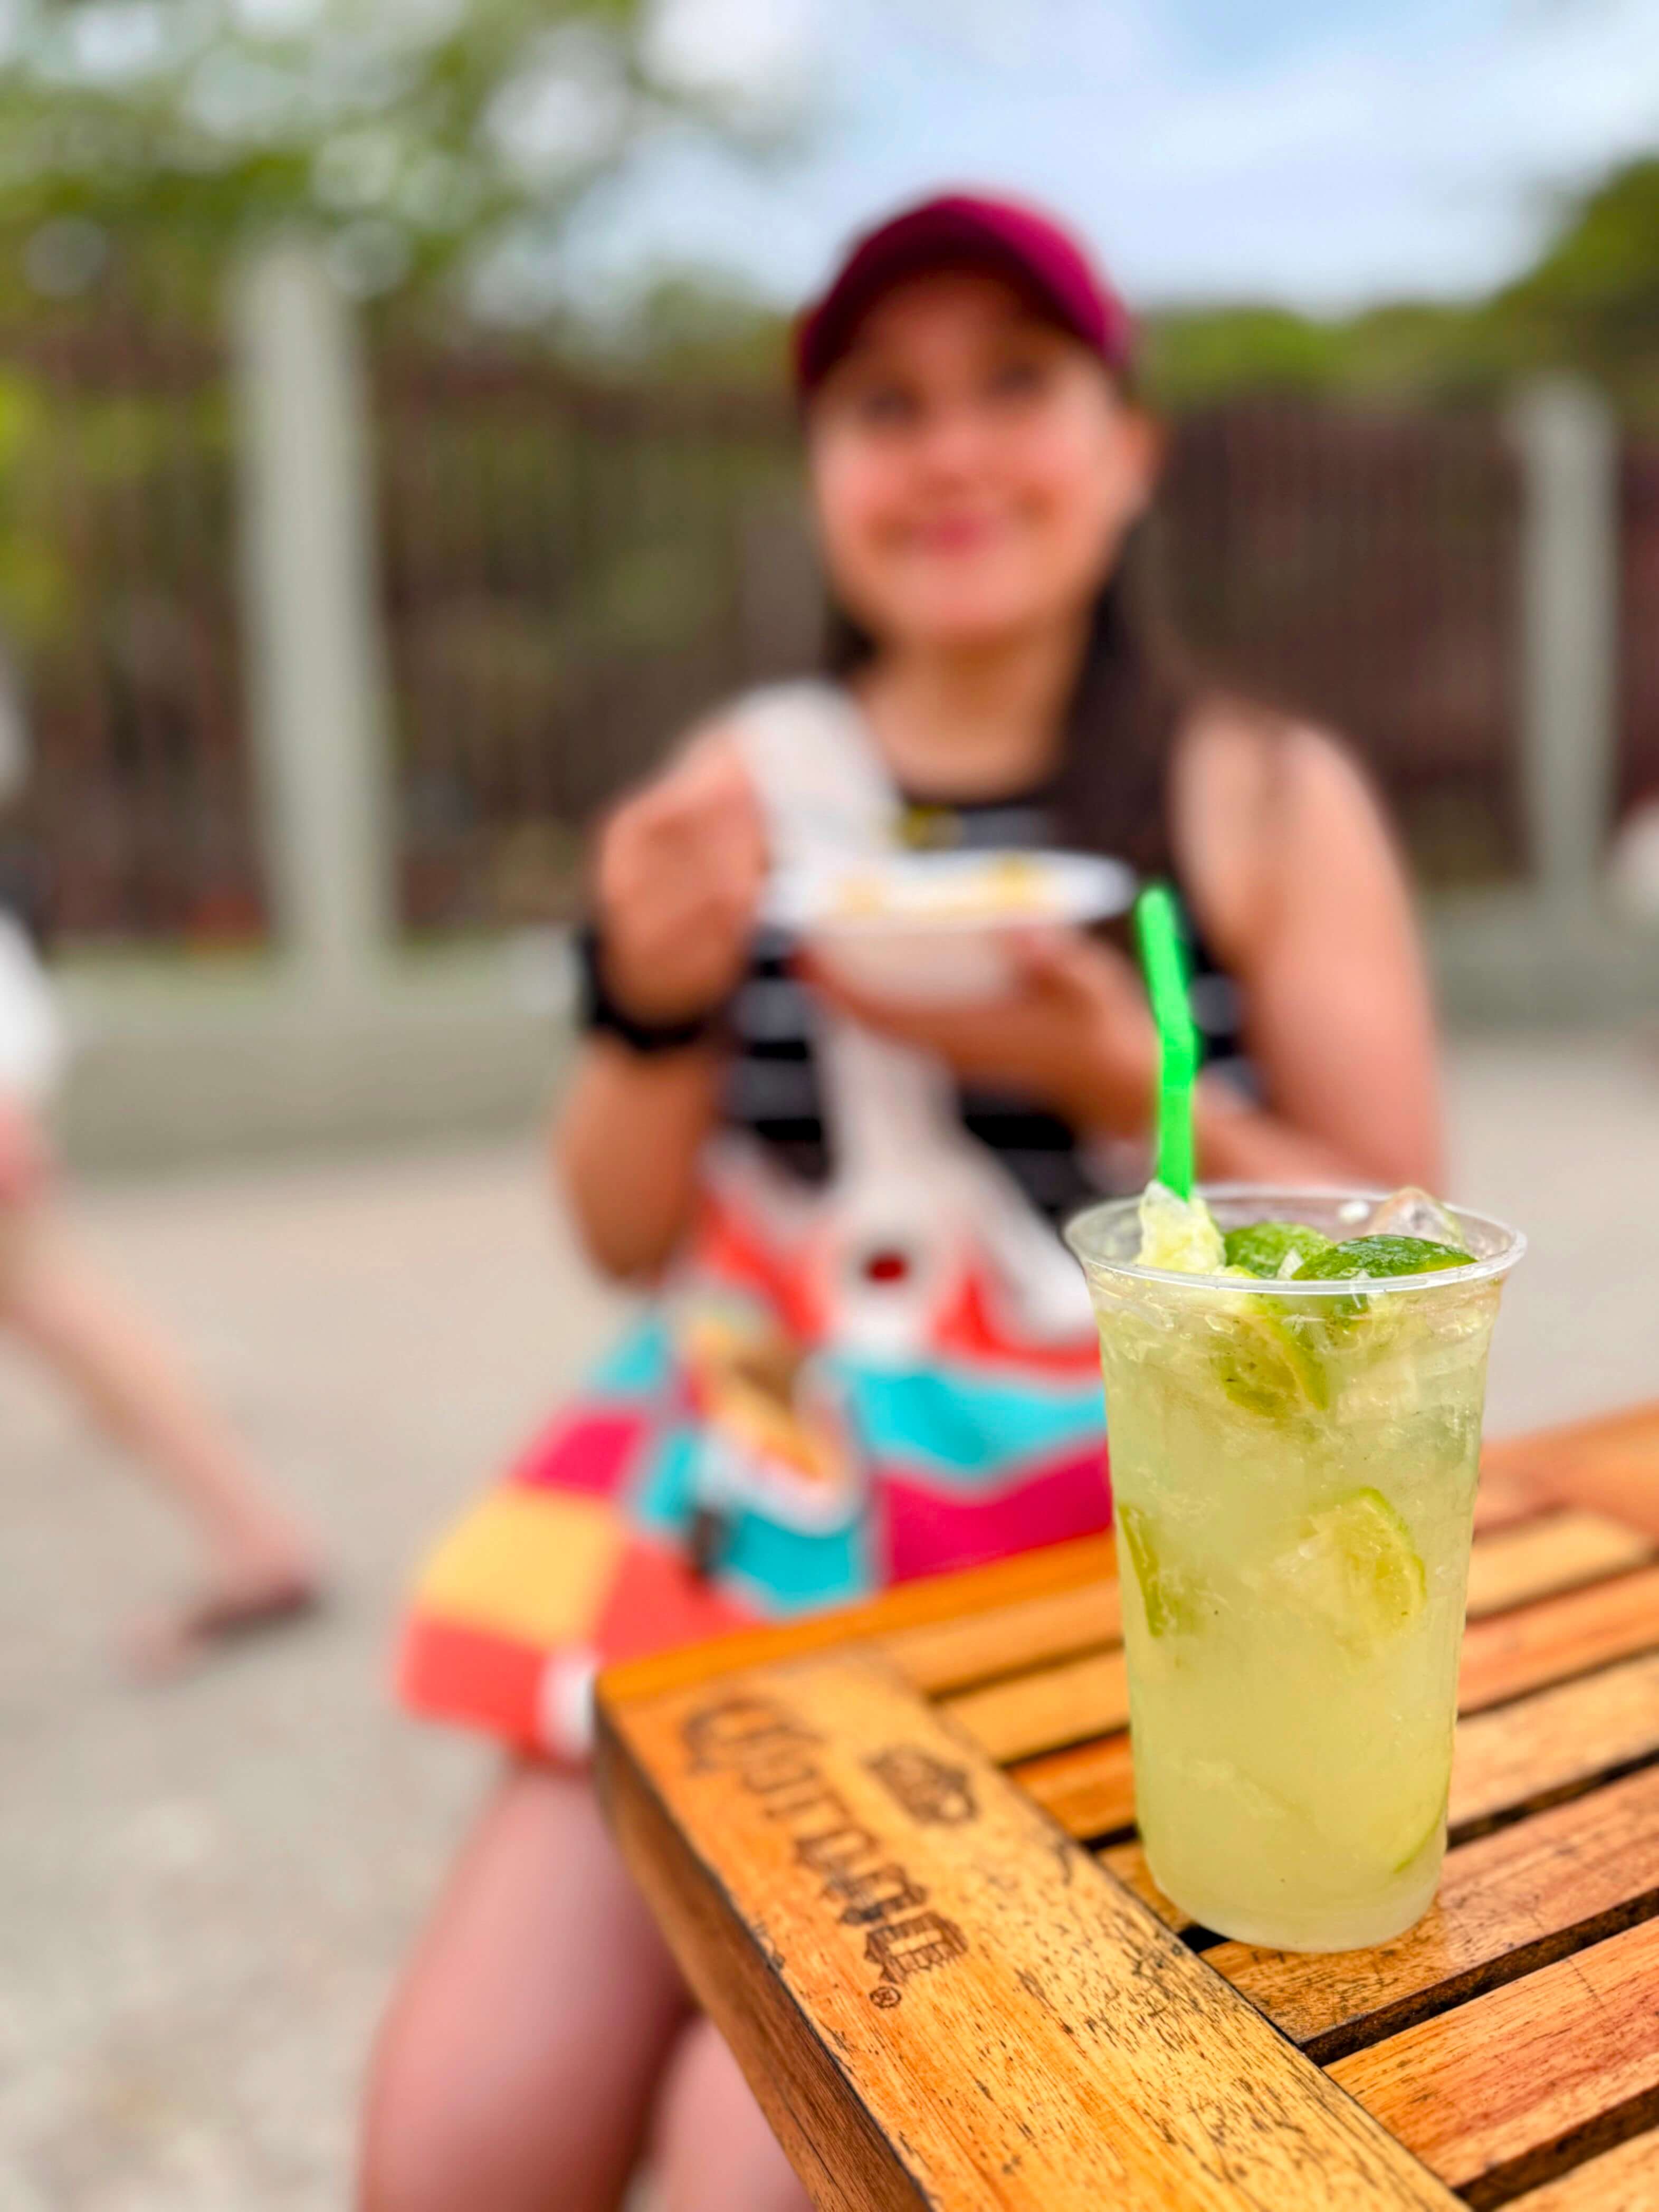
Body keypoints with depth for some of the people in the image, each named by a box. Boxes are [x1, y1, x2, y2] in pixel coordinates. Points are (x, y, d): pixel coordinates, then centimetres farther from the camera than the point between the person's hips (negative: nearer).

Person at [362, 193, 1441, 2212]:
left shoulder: (1263, 800, -2)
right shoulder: (749, 779, 5)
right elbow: (629, 1233, 7)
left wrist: (1118, 1080, -16)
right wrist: (654, 1001, -12)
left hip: (1098, 1538, -2)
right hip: (752, 1511, 3)